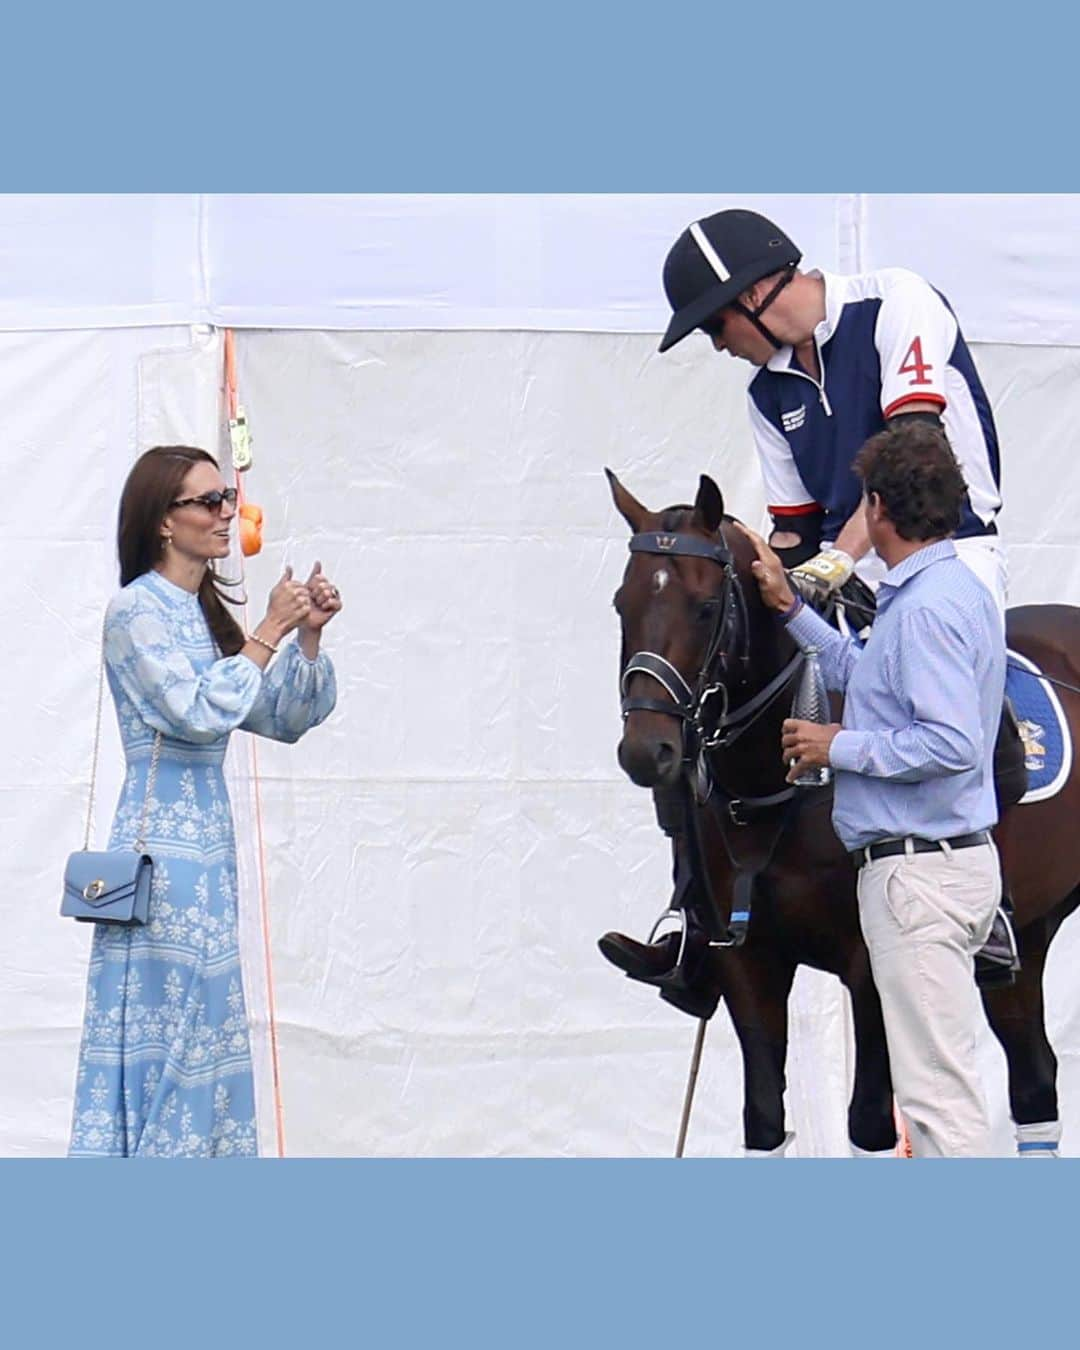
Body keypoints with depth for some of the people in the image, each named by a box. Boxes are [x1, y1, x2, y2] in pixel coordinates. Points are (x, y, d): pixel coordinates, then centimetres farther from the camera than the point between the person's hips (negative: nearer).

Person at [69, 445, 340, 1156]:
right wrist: (270, 632, -13)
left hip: (208, 840, 8)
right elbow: (198, 712, -19)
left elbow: (287, 718, 16)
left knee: (206, 1025, 9)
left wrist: (309, 635, 3)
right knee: (164, 1022, -7)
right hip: (162, 839, -8)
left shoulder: (207, 612, 14)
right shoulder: (136, 610, -9)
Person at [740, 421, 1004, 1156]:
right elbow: (867, 675, 31)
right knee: (940, 1075, 17)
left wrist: (840, 747, -16)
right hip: (938, 858, 11)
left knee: (937, 1085, -8)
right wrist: (790, 606, 30)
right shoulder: (954, 589, 14)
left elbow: (952, 742, -27)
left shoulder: (928, 605, -18)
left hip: (921, 869, -11)